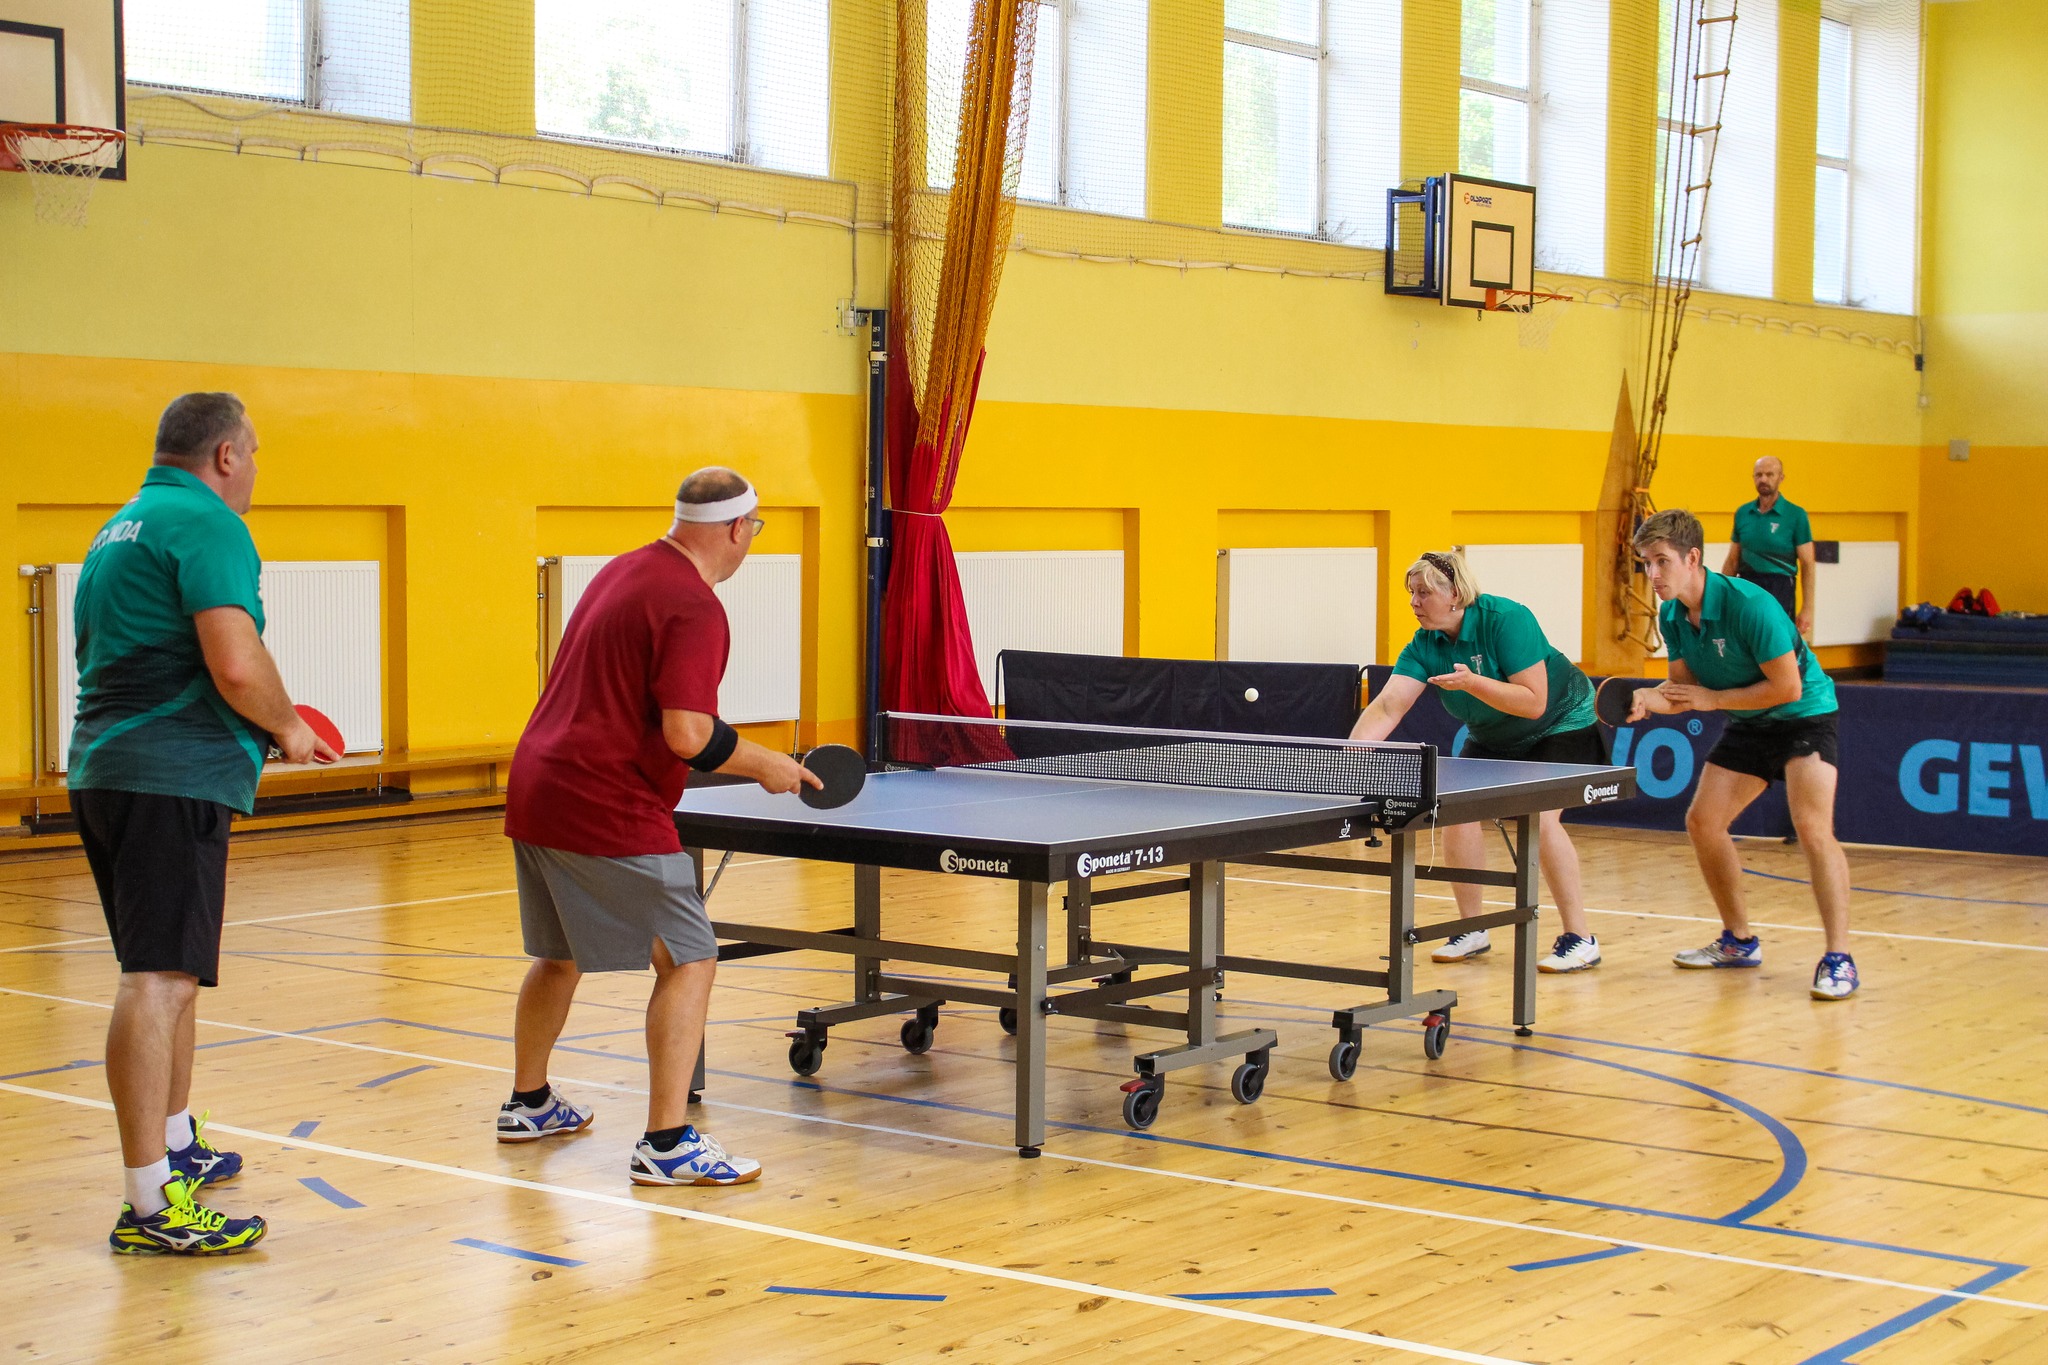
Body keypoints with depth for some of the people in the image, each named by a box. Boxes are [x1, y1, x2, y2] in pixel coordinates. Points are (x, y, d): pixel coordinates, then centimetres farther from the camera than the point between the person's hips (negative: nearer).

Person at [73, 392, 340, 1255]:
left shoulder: (121, 529, 21)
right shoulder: (207, 524, -10)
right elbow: (237, 666, -22)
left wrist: (256, 733, 24)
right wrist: (288, 728, -3)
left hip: (105, 773, 10)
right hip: (172, 782, -10)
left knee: (168, 973, 22)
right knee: (159, 980, -13)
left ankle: (176, 1146, 36)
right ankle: (151, 1206, -15)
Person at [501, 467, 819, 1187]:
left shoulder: (622, 572, 13)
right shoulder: (694, 608, -16)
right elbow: (687, 735, -24)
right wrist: (764, 764, -9)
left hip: (535, 793, 10)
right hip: (609, 815, -10)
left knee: (560, 956, 25)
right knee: (689, 961, -4)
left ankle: (528, 1104, 41)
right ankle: (667, 1145, -8)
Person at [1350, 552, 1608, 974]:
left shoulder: (1505, 619, -29)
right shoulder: (1424, 646, -13)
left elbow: (1534, 703, -32)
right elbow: (1387, 707, -24)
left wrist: (1472, 683, -43)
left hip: (1564, 726, -6)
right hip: (1494, 739, 6)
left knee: (1540, 818, -24)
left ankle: (1580, 939, -14)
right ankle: (1472, 931, 5)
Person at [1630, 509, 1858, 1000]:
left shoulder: (1748, 604, -29)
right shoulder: (1671, 615, -5)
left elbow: (1787, 687, -27)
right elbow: (1684, 688, 2)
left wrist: (1712, 698, -21)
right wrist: (1645, 700, -19)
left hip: (1803, 714, -8)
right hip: (1747, 724, 8)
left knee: (1812, 827, -24)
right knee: (1702, 822, 5)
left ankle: (1838, 960, -19)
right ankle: (1739, 942, 22)